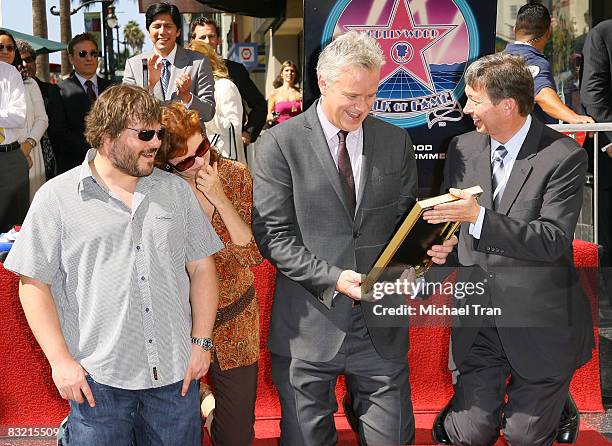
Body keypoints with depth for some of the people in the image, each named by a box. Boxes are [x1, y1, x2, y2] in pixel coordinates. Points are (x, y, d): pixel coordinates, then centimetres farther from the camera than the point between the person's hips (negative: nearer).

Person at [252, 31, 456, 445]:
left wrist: (429, 245, -8)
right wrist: (332, 278, -18)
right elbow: (274, 235, -8)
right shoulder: (280, 143, -5)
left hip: (381, 324, 3)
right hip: (309, 328, -2)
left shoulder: (397, 142, 6)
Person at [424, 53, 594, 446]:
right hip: (477, 324, 3)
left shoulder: (564, 157, -12)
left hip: (541, 326, -3)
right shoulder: (463, 148, 4)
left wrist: (479, 216, -27)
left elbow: (554, 241, -19)